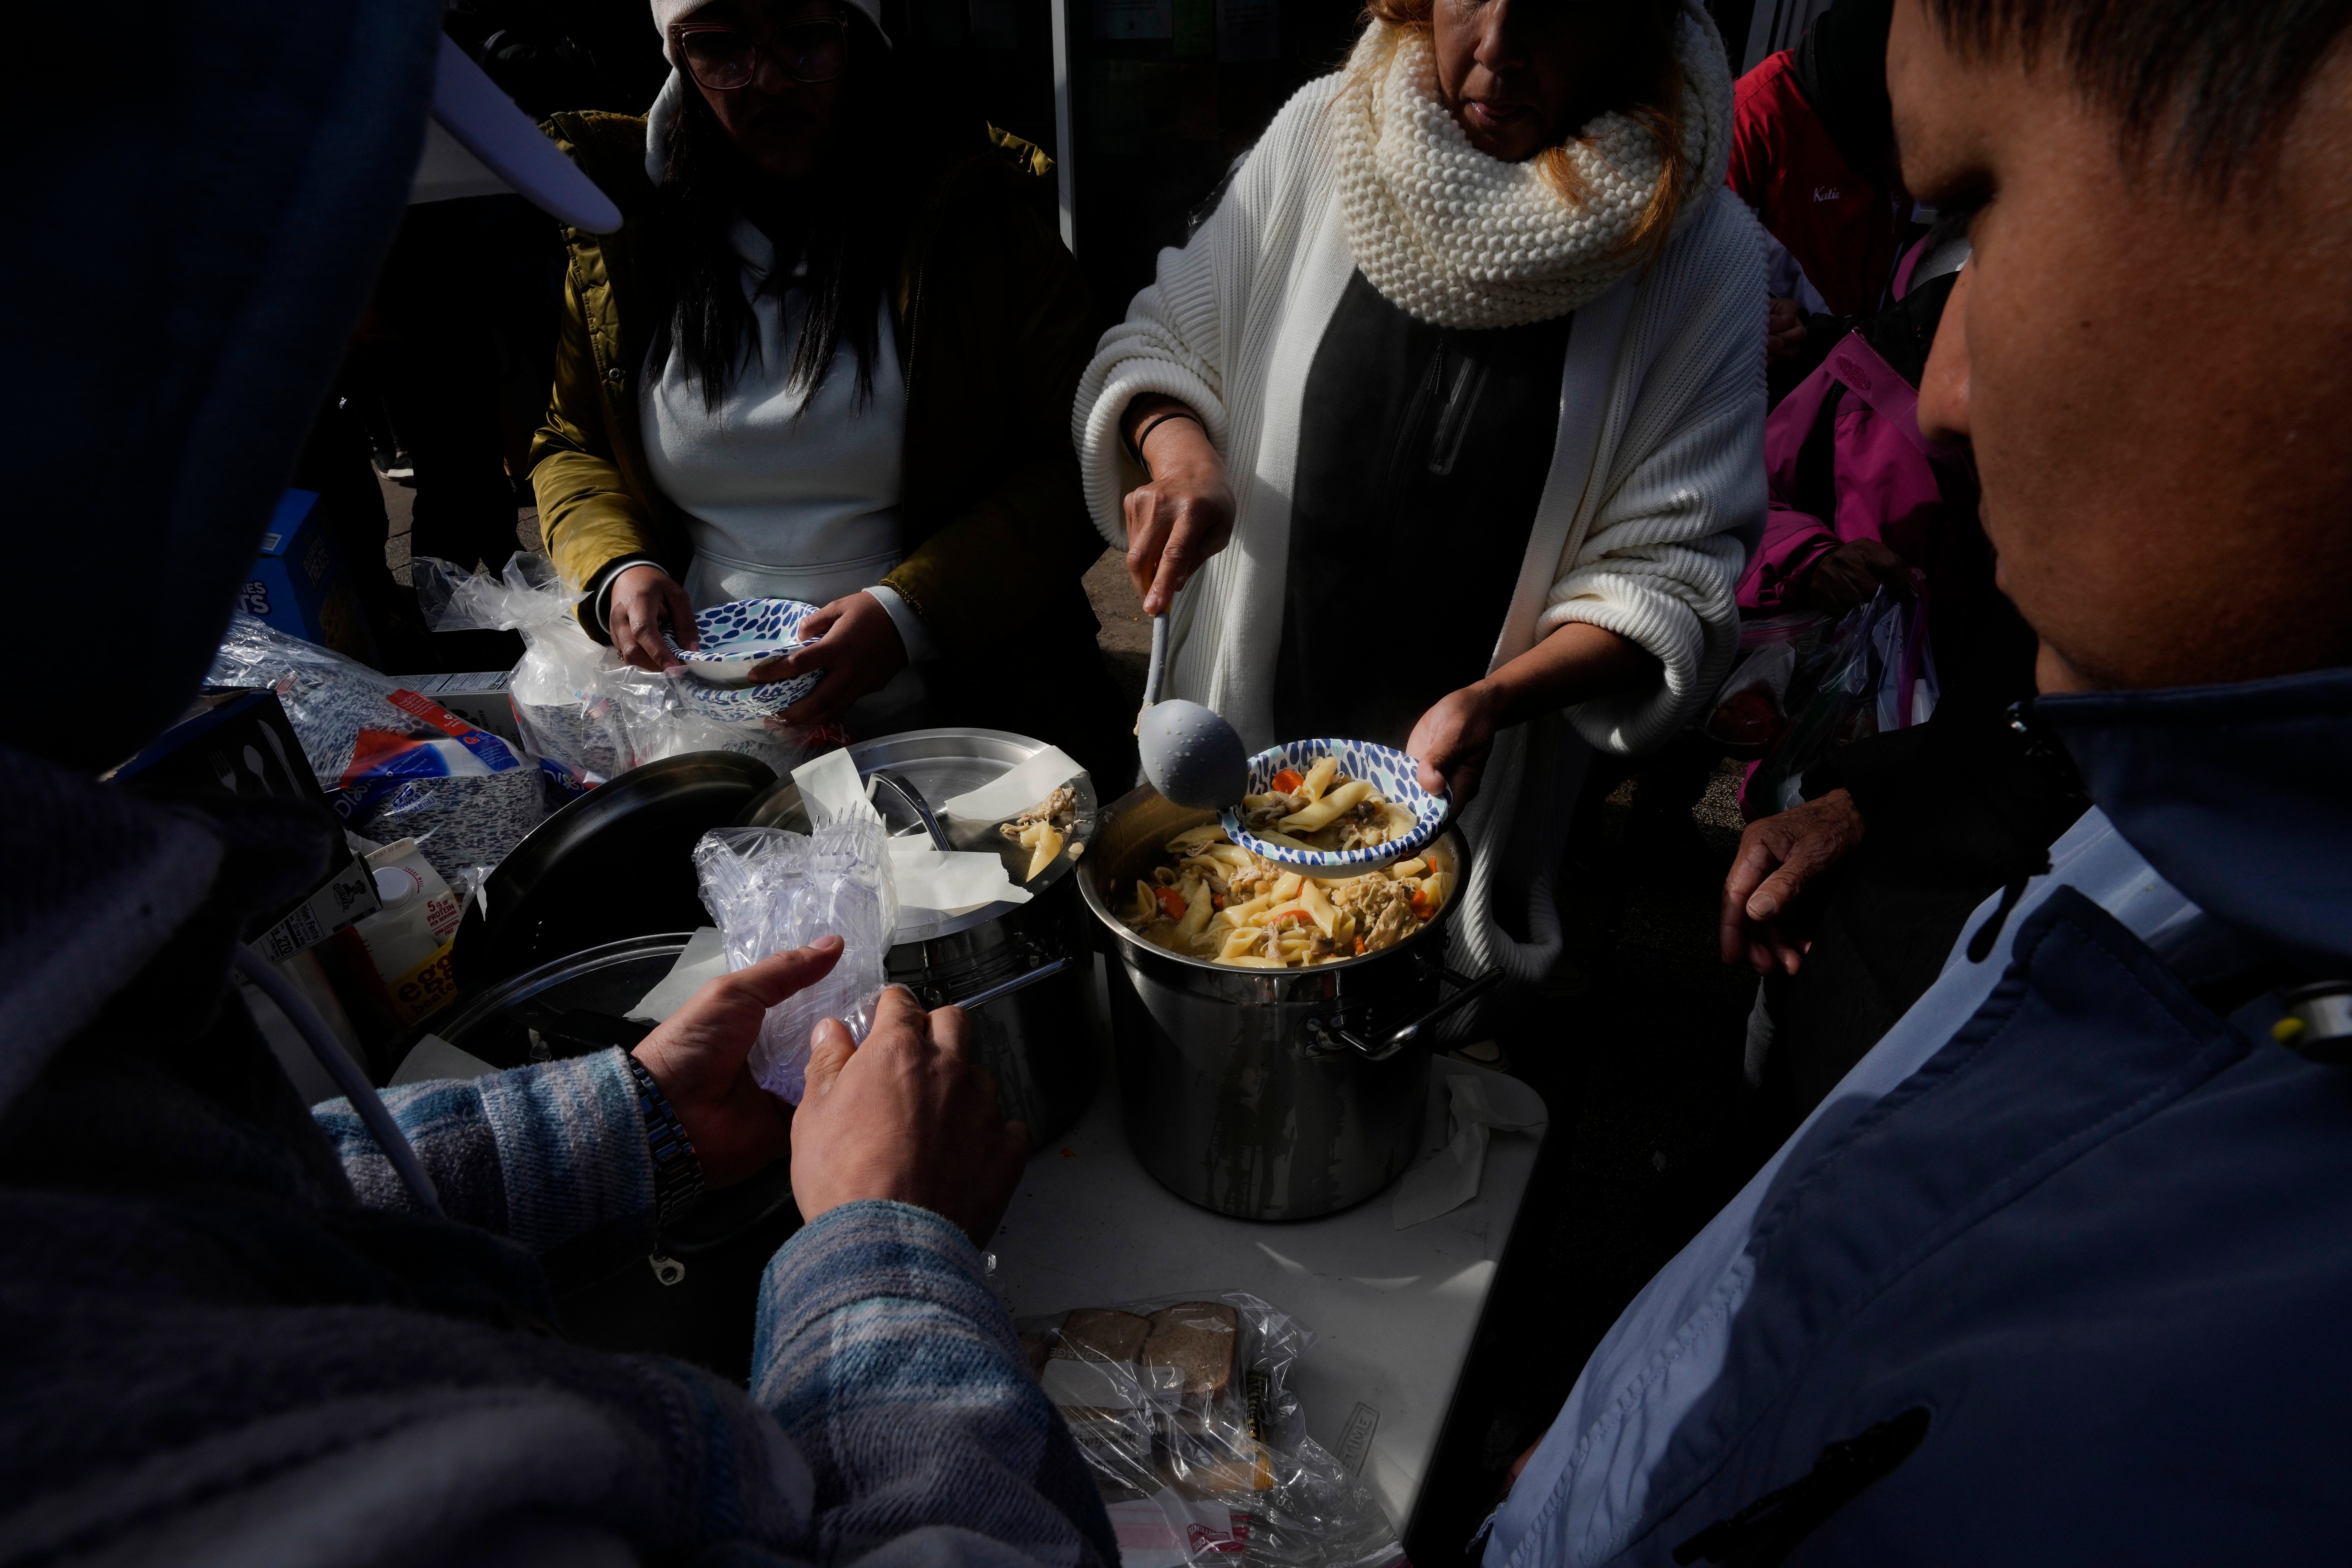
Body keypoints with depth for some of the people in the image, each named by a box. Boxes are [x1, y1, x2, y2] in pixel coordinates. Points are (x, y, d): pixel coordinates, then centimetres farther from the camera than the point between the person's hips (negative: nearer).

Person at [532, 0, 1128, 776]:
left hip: (953, 712, -2)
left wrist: (909, 611, -17)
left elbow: (1072, 469, -4)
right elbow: (566, 444, 21)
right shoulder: (616, 241, 9)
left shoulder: (981, 219, 1)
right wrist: (614, 568, -2)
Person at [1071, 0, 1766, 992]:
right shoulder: (1321, 132, -6)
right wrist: (1180, 454, -19)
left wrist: (1491, 702, -27)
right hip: (1237, 752, 2)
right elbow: (1159, 341, 3)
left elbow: (1669, 575, -12)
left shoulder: (1702, 258, -12)